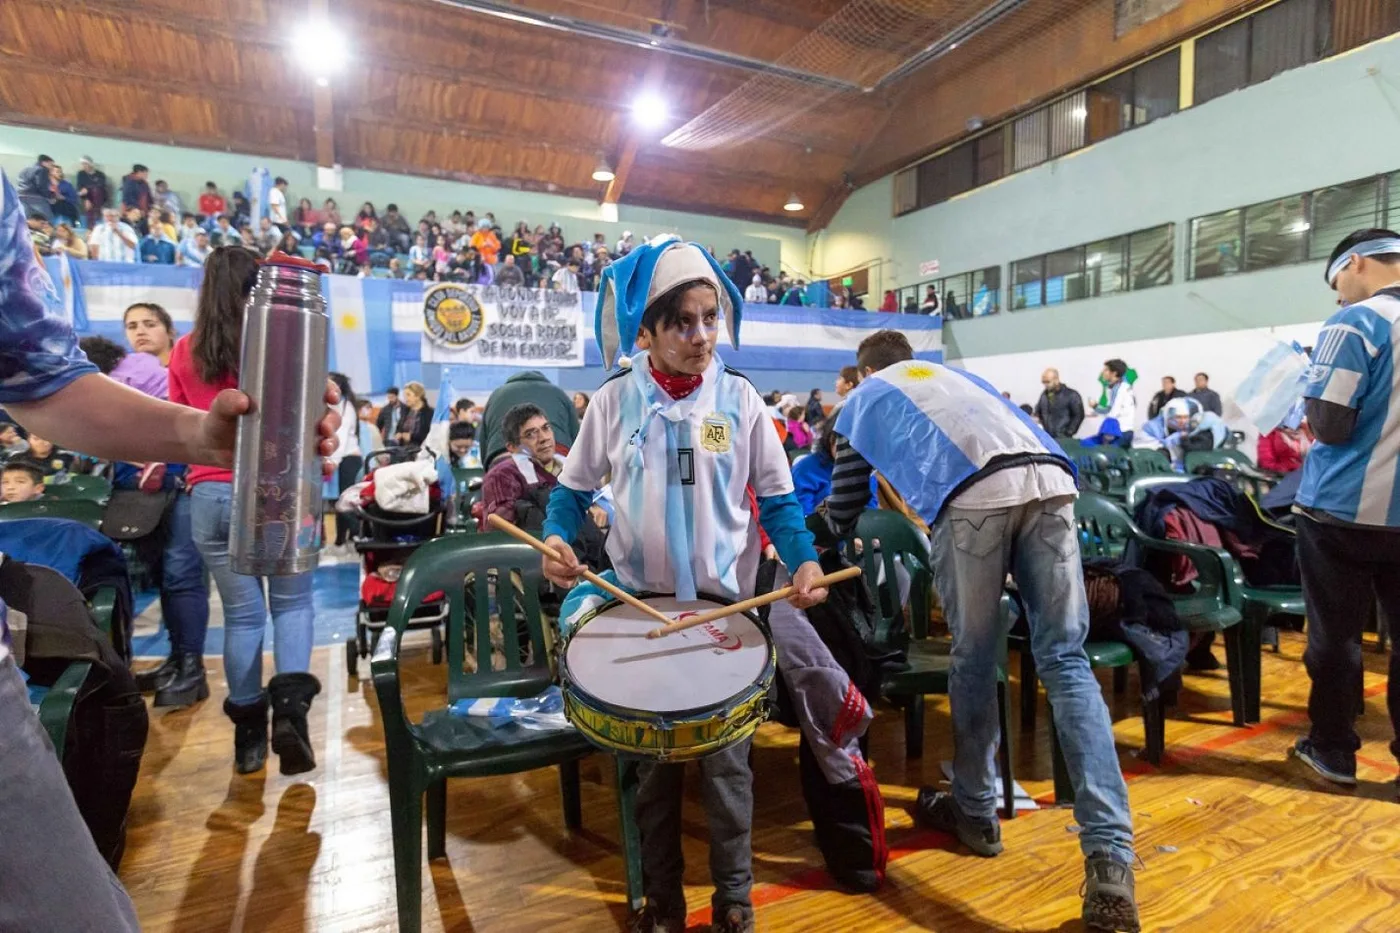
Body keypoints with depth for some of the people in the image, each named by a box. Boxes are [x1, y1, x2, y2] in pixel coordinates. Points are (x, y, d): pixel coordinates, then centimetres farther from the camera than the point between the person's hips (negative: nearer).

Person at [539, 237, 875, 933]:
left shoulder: (739, 399, -5)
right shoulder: (615, 401, -4)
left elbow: (776, 497, 0)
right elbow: (574, 488, 5)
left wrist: (803, 560, -17)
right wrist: (555, 539, -15)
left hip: (726, 601, 0)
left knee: (727, 758, 9)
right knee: (653, 759, 13)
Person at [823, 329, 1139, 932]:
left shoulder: (862, 401, 28)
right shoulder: (954, 375, 40)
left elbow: (843, 516, 29)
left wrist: (834, 528, 52)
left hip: (974, 493, -4)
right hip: (1050, 478, 4)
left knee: (974, 659, 12)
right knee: (1066, 661, 3)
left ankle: (976, 812, 26)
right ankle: (1111, 860, -3)